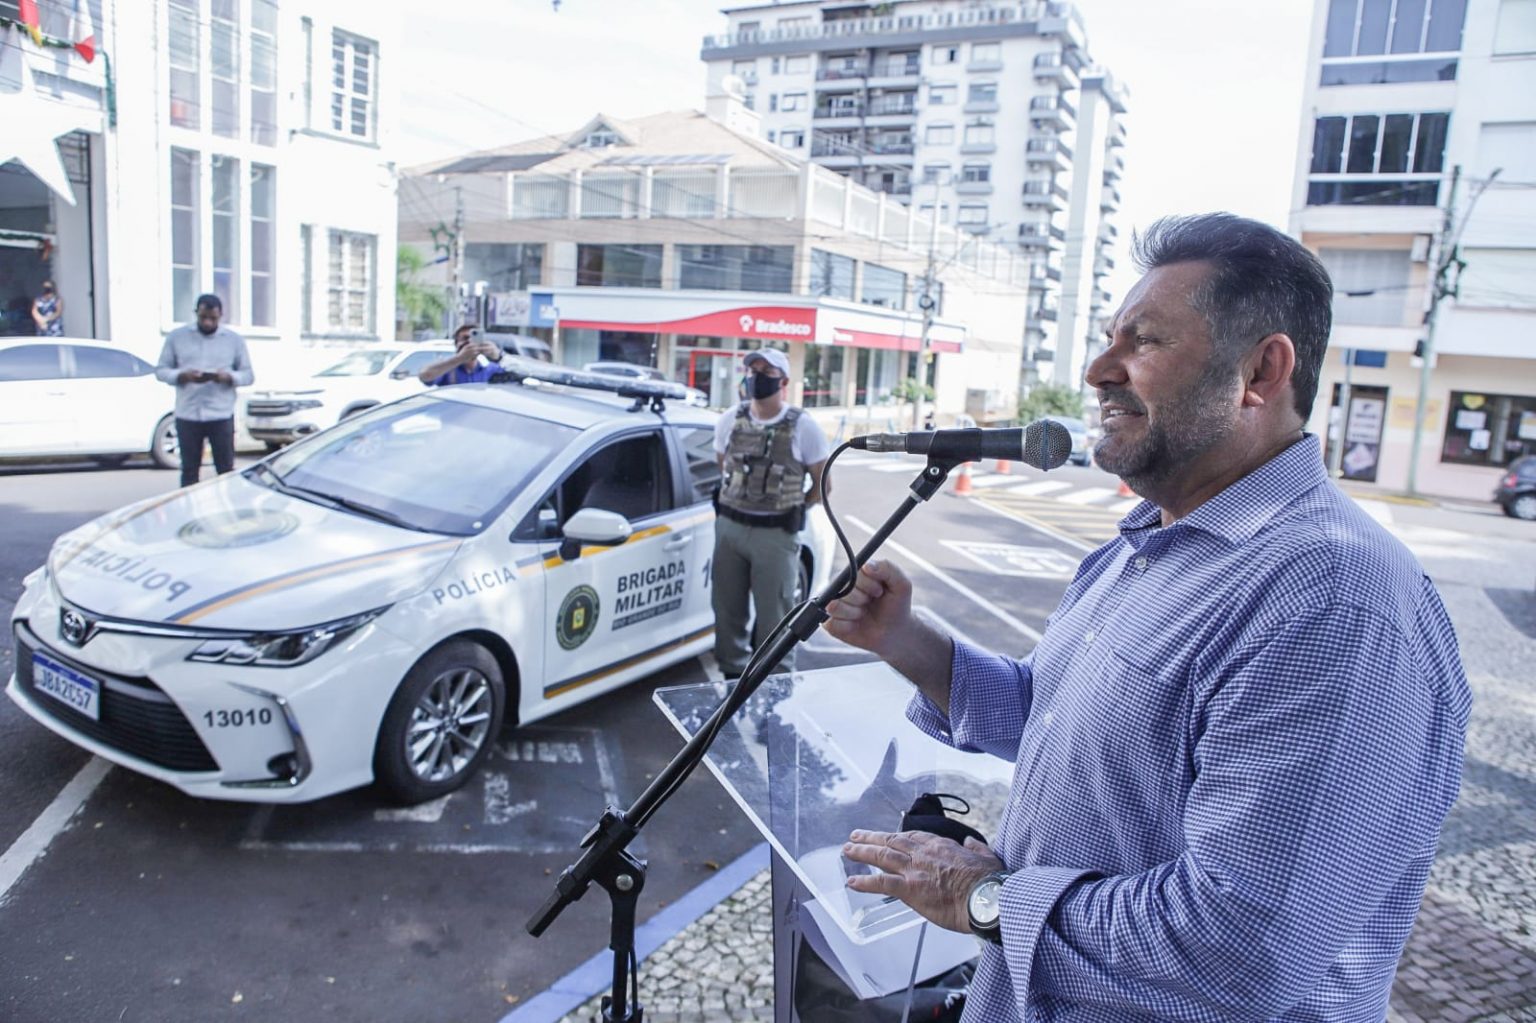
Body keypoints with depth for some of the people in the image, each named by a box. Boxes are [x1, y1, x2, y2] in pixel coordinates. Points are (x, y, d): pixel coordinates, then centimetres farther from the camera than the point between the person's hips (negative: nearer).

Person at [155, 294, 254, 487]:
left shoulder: (235, 340, 7)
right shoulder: (176, 337, 7)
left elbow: (248, 375, 6)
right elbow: (161, 370, 7)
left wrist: (228, 377, -16)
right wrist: (182, 376, -15)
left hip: (221, 415, -1)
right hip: (187, 415, 1)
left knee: (226, 470, 1)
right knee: (189, 470, 6)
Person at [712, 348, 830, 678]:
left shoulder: (803, 427, -5)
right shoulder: (731, 420, 5)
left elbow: (823, 482, 2)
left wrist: (794, 510, 4)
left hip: (776, 533, -4)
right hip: (729, 527, 4)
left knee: (774, 615, 1)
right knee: (727, 609, 11)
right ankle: (733, 674, 27)